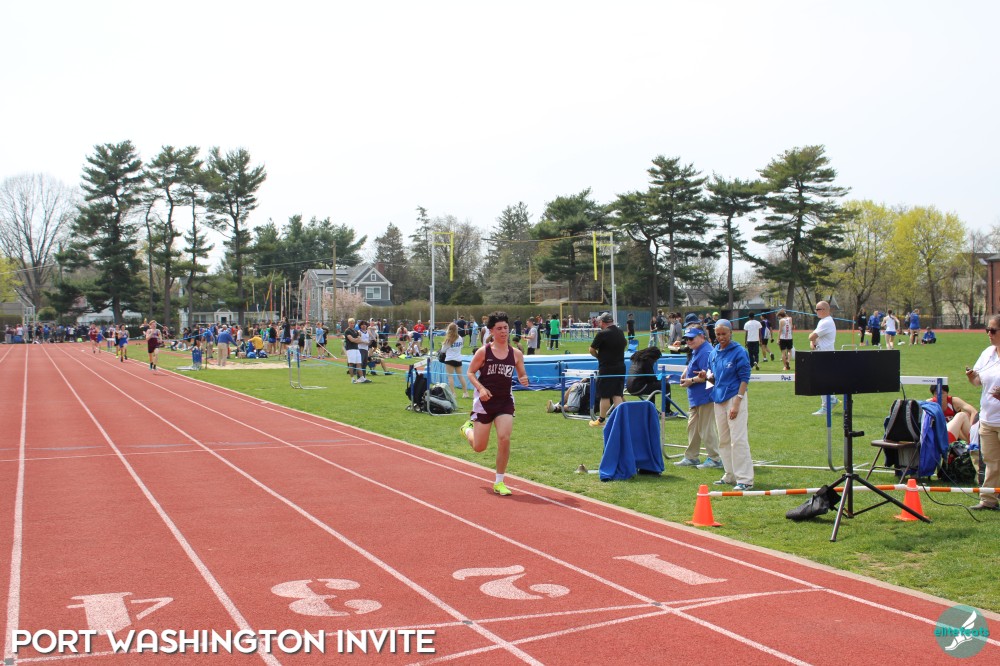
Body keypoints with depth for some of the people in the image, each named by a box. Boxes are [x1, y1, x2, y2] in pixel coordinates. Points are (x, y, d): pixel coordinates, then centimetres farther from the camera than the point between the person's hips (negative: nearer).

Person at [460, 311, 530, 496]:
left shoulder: (516, 354, 1)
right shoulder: (483, 351, -6)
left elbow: (522, 375, 10)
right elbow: (470, 372, -1)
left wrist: (524, 380, -14)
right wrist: (480, 388, -18)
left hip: (505, 401, 2)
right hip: (485, 401, -2)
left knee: (504, 439, -16)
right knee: (479, 447, 6)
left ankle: (499, 482, 1)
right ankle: (468, 427, 44)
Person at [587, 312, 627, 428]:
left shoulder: (602, 334, -16)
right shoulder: (620, 332, 6)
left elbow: (592, 350, -9)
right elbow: (625, 344, 25)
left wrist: (598, 356, 9)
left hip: (607, 368, -6)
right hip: (620, 367, 6)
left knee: (605, 396, 4)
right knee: (618, 395, 9)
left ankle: (601, 420, 13)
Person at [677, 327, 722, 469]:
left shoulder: (705, 352, -19)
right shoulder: (696, 351, 14)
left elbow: (707, 376, -25)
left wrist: (691, 380, -16)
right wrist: (685, 373, 12)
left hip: (705, 397, -11)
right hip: (696, 398, 11)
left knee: (707, 428, -6)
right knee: (693, 426, 17)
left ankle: (715, 459, 2)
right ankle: (691, 457, 27)